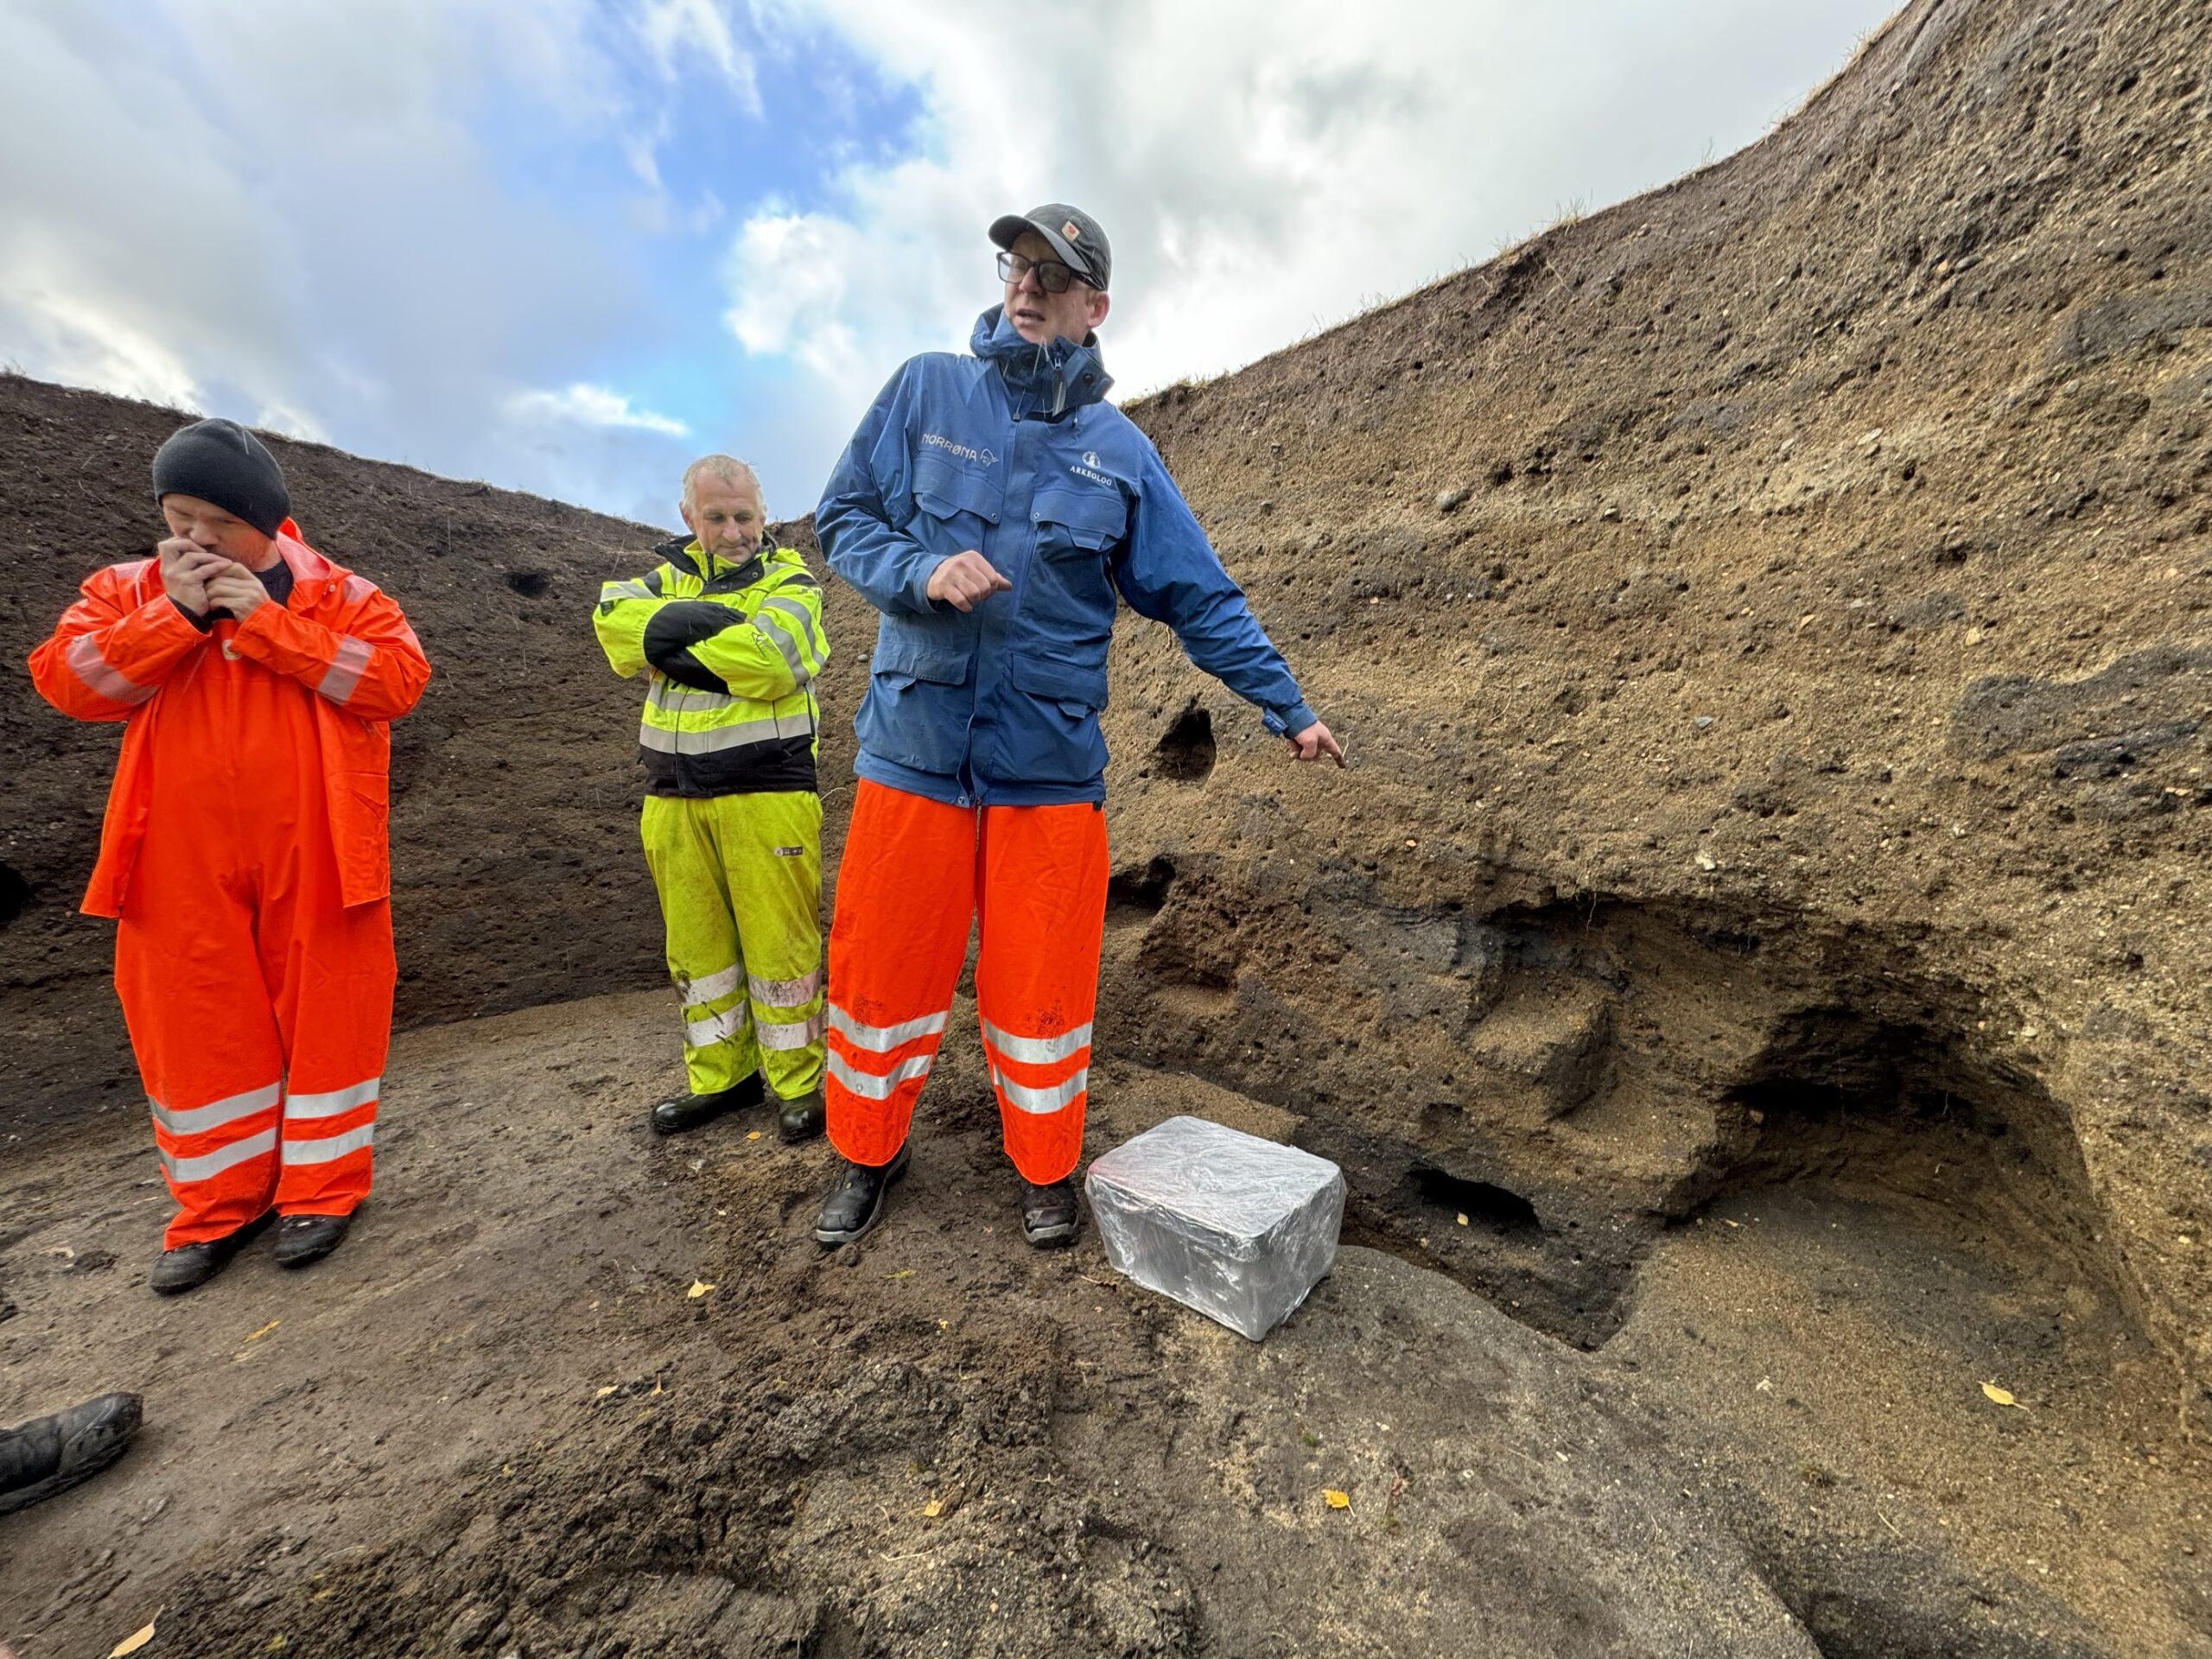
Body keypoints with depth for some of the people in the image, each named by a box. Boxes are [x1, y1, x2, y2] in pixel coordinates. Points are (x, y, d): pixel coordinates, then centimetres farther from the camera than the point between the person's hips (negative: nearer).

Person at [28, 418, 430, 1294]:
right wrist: (173, 614, -10)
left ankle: (321, 1183, 22)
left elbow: (397, 679, -13)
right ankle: (217, 1204, 28)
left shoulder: (339, 595, 2)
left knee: (324, 1011, 5)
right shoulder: (125, 592, 10)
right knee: (197, 1024, 11)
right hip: (185, 860, 3)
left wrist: (267, 621, -15)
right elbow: (65, 681, -2)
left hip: (313, 853, -3)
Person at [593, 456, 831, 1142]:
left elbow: (766, 662, -17)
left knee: (778, 943, -1)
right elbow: (615, 618, -3)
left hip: (767, 794, -5)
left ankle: (797, 1082, 15)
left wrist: (673, 637, -6)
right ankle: (720, 1076, 28)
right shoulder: (671, 576, 18)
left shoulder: (790, 582, 3)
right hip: (674, 798, 6)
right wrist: (711, 623, -12)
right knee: (695, 943, 12)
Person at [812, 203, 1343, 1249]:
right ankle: (868, 1154, 37)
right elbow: (842, 518, 7)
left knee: (1042, 981, 8)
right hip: (913, 745, 1)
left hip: (1050, 766, 0)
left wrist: (1287, 705, 6)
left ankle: (1046, 1170, 34)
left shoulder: (1120, 451, 8)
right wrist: (922, 571, -14)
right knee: (883, 964, 9)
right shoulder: (926, 389, 8)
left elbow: (1201, 597, 8)